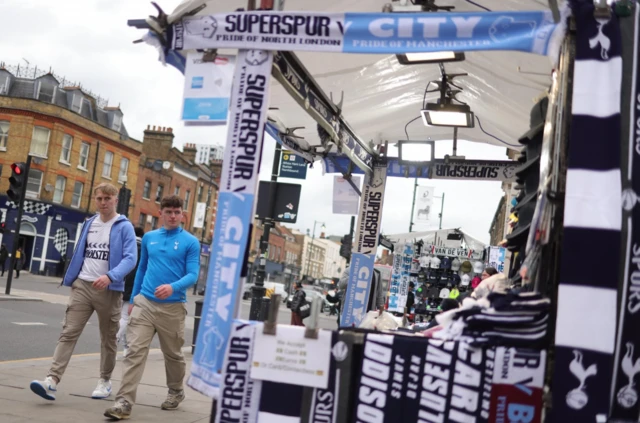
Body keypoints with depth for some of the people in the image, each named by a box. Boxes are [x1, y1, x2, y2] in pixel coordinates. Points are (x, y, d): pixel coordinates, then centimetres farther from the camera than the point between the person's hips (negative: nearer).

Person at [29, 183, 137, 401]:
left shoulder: (124, 227, -7)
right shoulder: (89, 224, 10)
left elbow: (130, 258, -17)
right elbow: (79, 253, 18)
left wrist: (110, 276, -32)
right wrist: (71, 280, 16)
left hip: (108, 290, -4)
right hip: (82, 286, 4)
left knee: (108, 338, 10)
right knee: (68, 333, -7)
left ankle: (105, 381, 25)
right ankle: (52, 381, -14)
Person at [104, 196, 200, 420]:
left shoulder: (190, 242, -4)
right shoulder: (149, 237, 10)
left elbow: (193, 275, -10)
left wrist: (173, 287, -29)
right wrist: (132, 300, 19)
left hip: (173, 307, -2)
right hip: (144, 302, 3)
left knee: (173, 354, 13)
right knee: (135, 351, -8)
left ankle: (176, 392, 36)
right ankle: (125, 401, -9)